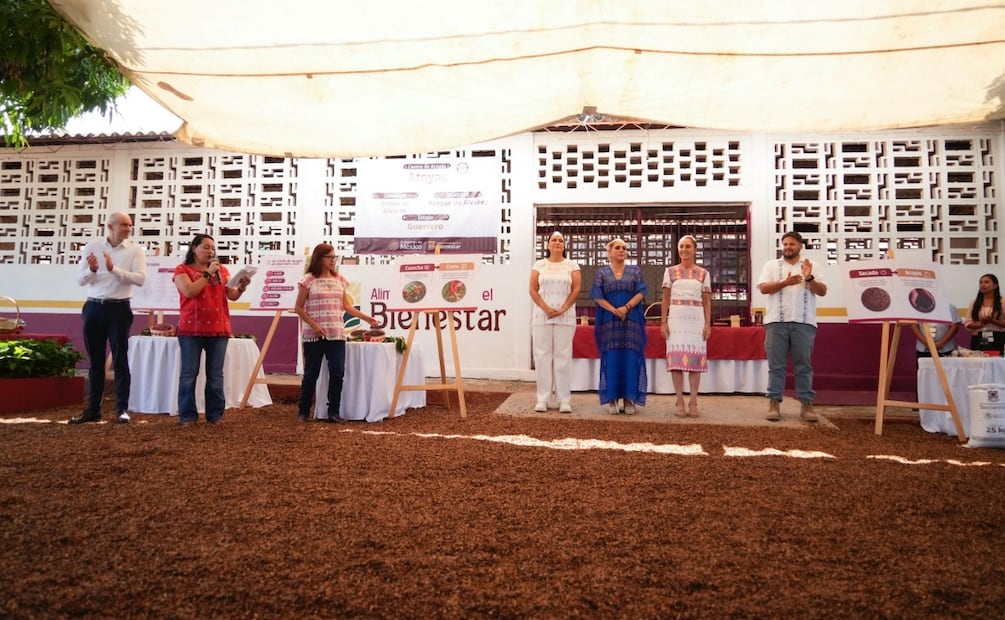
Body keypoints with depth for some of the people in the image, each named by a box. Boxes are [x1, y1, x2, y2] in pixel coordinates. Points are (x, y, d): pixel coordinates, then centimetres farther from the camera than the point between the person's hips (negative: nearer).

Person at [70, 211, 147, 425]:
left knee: (120, 360, -2)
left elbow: (140, 278, -13)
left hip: (119, 308, -3)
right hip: (94, 307, 3)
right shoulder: (91, 247, 5)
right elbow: (80, 279, 2)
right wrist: (92, 270, -18)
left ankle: (122, 409, 2)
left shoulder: (135, 250, 0)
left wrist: (114, 269, -23)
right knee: (95, 361, 10)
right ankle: (93, 409, 18)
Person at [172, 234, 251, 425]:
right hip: (191, 330, -3)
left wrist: (241, 287, -17)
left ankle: (215, 415, 9)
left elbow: (232, 295, 3)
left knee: (215, 375, 4)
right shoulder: (182, 270, 4)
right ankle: (187, 415, 5)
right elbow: (189, 291, -12)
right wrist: (208, 274, -11)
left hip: (219, 329, 3)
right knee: (189, 374, 0)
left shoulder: (222, 270, 13)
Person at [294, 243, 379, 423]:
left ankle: (333, 412, 7)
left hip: (336, 334, 4)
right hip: (314, 335, -4)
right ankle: (304, 411, 18)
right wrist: (314, 325, -12)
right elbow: (298, 308, -2)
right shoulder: (308, 279, -2)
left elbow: (346, 306, 16)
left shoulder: (339, 280, 12)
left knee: (338, 372, -3)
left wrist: (366, 318, 9)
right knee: (311, 373, 3)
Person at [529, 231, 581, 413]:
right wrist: (546, 308, -10)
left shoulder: (572, 265, 8)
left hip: (565, 317, -1)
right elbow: (533, 290, 2)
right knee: (543, 356, 0)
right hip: (542, 316, 1)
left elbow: (576, 290, 0)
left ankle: (564, 400, 2)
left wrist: (562, 309, -11)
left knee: (563, 356, -1)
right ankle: (543, 399, 5)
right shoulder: (539, 265, 9)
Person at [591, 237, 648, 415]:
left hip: (632, 321, 0)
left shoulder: (635, 271, 12)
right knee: (612, 359, -2)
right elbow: (598, 296, 0)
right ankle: (612, 400, 3)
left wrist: (626, 307, -16)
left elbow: (641, 293, 0)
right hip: (609, 322, 0)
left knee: (630, 359, -3)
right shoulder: (602, 272, 10)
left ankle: (629, 399, 2)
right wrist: (614, 310, -14)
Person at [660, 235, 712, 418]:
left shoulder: (703, 273, 9)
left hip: (697, 320, 1)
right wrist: (663, 322, -2)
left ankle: (693, 402, 5)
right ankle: (680, 402, 1)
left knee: (695, 359, 0)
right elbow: (665, 299, 6)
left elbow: (707, 302, 8)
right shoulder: (670, 271, 7)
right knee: (677, 360, -4)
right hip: (676, 319, 0)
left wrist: (708, 324, -1)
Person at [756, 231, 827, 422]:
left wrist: (809, 278, -11)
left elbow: (822, 291, 6)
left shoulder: (810, 266, 14)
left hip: (803, 322, 0)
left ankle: (806, 404, 6)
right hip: (777, 322, 0)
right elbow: (763, 288, -1)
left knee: (803, 365, 3)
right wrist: (785, 282, -16)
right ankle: (774, 403, 3)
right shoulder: (771, 265, 12)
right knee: (776, 365, 0)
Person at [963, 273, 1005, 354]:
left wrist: (992, 321, -19)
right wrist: (981, 323, -14)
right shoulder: (975, 302, 9)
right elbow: (968, 323, 3)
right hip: (978, 341, 2)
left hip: (997, 340, -2)